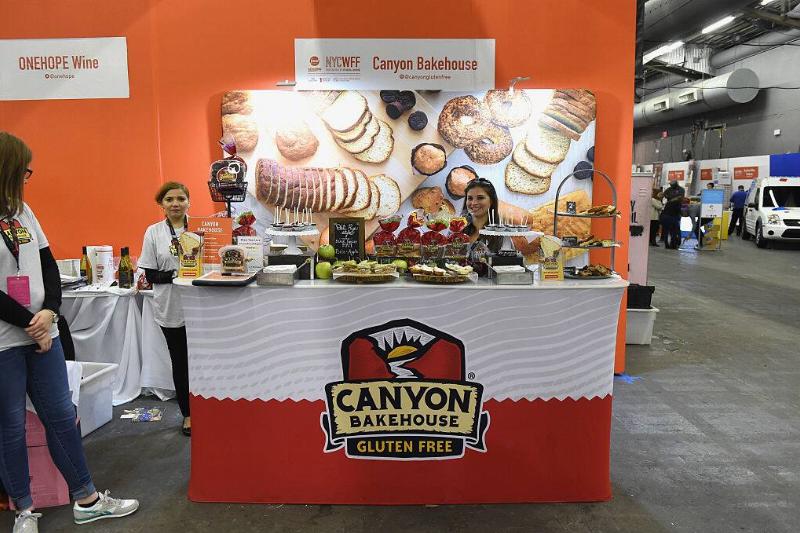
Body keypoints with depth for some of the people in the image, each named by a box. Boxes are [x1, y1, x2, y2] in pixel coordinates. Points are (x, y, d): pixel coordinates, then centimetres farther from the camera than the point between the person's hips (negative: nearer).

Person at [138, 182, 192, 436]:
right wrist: (174, 275, -17)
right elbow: (150, 275, -1)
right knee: (180, 362, 12)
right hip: (171, 308, 1)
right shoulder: (153, 232, 1)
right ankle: (188, 414, 26)